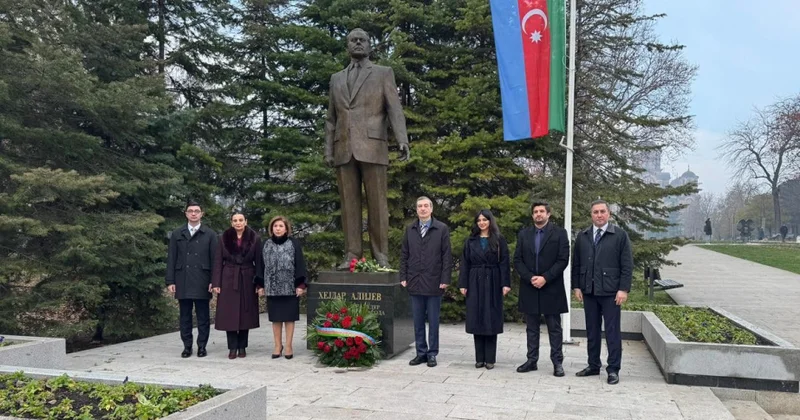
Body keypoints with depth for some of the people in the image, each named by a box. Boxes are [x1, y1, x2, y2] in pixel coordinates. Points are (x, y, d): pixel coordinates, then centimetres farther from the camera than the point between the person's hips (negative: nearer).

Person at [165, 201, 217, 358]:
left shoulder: (210, 234, 5)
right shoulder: (177, 234, 10)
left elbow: (214, 259, 2)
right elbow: (171, 259, 7)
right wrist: (170, 281, 1)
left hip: (202, 282, -1)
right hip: (182, 281, 2)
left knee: (203, 316, 3)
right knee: (185, 316, 7)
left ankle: (202, 346, 12)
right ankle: (187, 346, 15)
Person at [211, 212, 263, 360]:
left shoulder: (255, 238, 0)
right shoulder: (223, 238, 1)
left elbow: (259, 262, 0)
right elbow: (218, 262, 1)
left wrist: (259, 283, -5)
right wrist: (216, 283, -6)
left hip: (247, 280, 0)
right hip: (228, 280, 0)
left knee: (245, 313, 5)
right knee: (229, 314, -1)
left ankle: (242, 347, 15)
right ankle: (232, 347, 7)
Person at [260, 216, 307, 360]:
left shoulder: (293, 243, -2)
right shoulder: (266, 244, 7)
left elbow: (300, 264, -4)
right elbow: (262, 265, 11)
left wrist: (300, 284, -10)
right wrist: (261, 285, 7)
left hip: (289, 287, -3)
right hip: (272, 287, 3)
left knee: (289, 317, 3)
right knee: (276, 318, 7)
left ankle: (288, 346, 10)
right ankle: (278, 345, 16)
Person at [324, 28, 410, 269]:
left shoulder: (383, 73, 11)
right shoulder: (336, 79, 22)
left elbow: (394, 109, -1)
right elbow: (331, 119, 19)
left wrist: (402, 140, -16)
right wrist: (328, 149, 8)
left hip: (372, 147, -3)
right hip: (343, 149, 3)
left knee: (377, 203, -4)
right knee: (349, 204, 0)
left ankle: (381, 256, 0)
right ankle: (351, 256, 2)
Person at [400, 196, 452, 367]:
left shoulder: (442, 229, -1)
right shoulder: (410, 230, 9)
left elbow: (447, 256, -3)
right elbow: (404, 255, 11)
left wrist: (445, 279, -9)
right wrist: (403, 277, 4)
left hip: (433, 282, -3)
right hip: (415, 282, 3)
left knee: (433, 321, 5)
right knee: (418, 320, 8)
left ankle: (432, 354, 14)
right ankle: (421, 352, 17)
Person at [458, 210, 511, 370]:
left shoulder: (499, 240, 4)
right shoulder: (470, 241, 9)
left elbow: (504, 262, -2)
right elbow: (465, 264, 6)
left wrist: (505, 283, -10)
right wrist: (463, 284, -1)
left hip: (492, 283, -2)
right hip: (475, 284, 2)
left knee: (491, 320, 0)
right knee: (476, 320, 2)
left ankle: (490, 358, 5)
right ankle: (479, 358, 8)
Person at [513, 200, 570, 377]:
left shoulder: (559, 233, 0)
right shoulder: (523, 234, 9)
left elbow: (563, 260, -7)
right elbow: (517, 260, 4)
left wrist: (545, 278, -15)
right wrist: (530, 278, -10)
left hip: (551, 288, -3)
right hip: (529, 288, 3)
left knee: (554, 327, 3)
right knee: (531, 328, 9)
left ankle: (557, 362, 10)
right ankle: (532, 360, 16)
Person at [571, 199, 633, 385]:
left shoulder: (620, 235, -1)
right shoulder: (582, 237, 10)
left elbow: (627, 265, -4)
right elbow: (576, 264, 12)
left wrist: (624, 289, -10)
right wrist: (576, 286, 5)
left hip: (611, 292, -4)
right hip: (588, 291, 4)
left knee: (612, 331, 1)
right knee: (592, 331, 11)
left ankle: (613, 369, 8)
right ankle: (593, 366, 21)